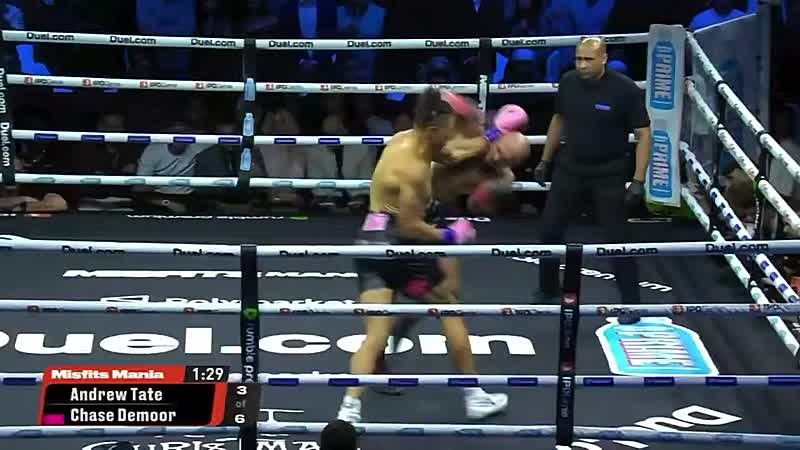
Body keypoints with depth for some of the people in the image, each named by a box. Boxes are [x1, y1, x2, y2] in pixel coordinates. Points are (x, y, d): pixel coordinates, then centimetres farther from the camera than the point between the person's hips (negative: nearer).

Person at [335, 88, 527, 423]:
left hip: (371, 245, 8)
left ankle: (349, 410, -15)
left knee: (375, 335, 1)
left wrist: (496, 132, 23)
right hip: (397, 246, -8)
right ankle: (475, 398, 22)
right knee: (450, 310, 13)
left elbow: (454, 154, 22)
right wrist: (450, 236, -8)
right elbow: (410, 225, -22)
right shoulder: (413, 168, -20)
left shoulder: (408, 139, 8)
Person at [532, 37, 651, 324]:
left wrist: (638, 181, -18)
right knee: (549, 229, 9)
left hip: (608, 174, -4)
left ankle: (631, 304, 9)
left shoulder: (625, 90, -18)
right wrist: (545, 160, 16)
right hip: (569, 168, 4)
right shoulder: (568, 83, -5)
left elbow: (644, 134, -13)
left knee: (616, 239, -2)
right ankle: (548, 290, 30)